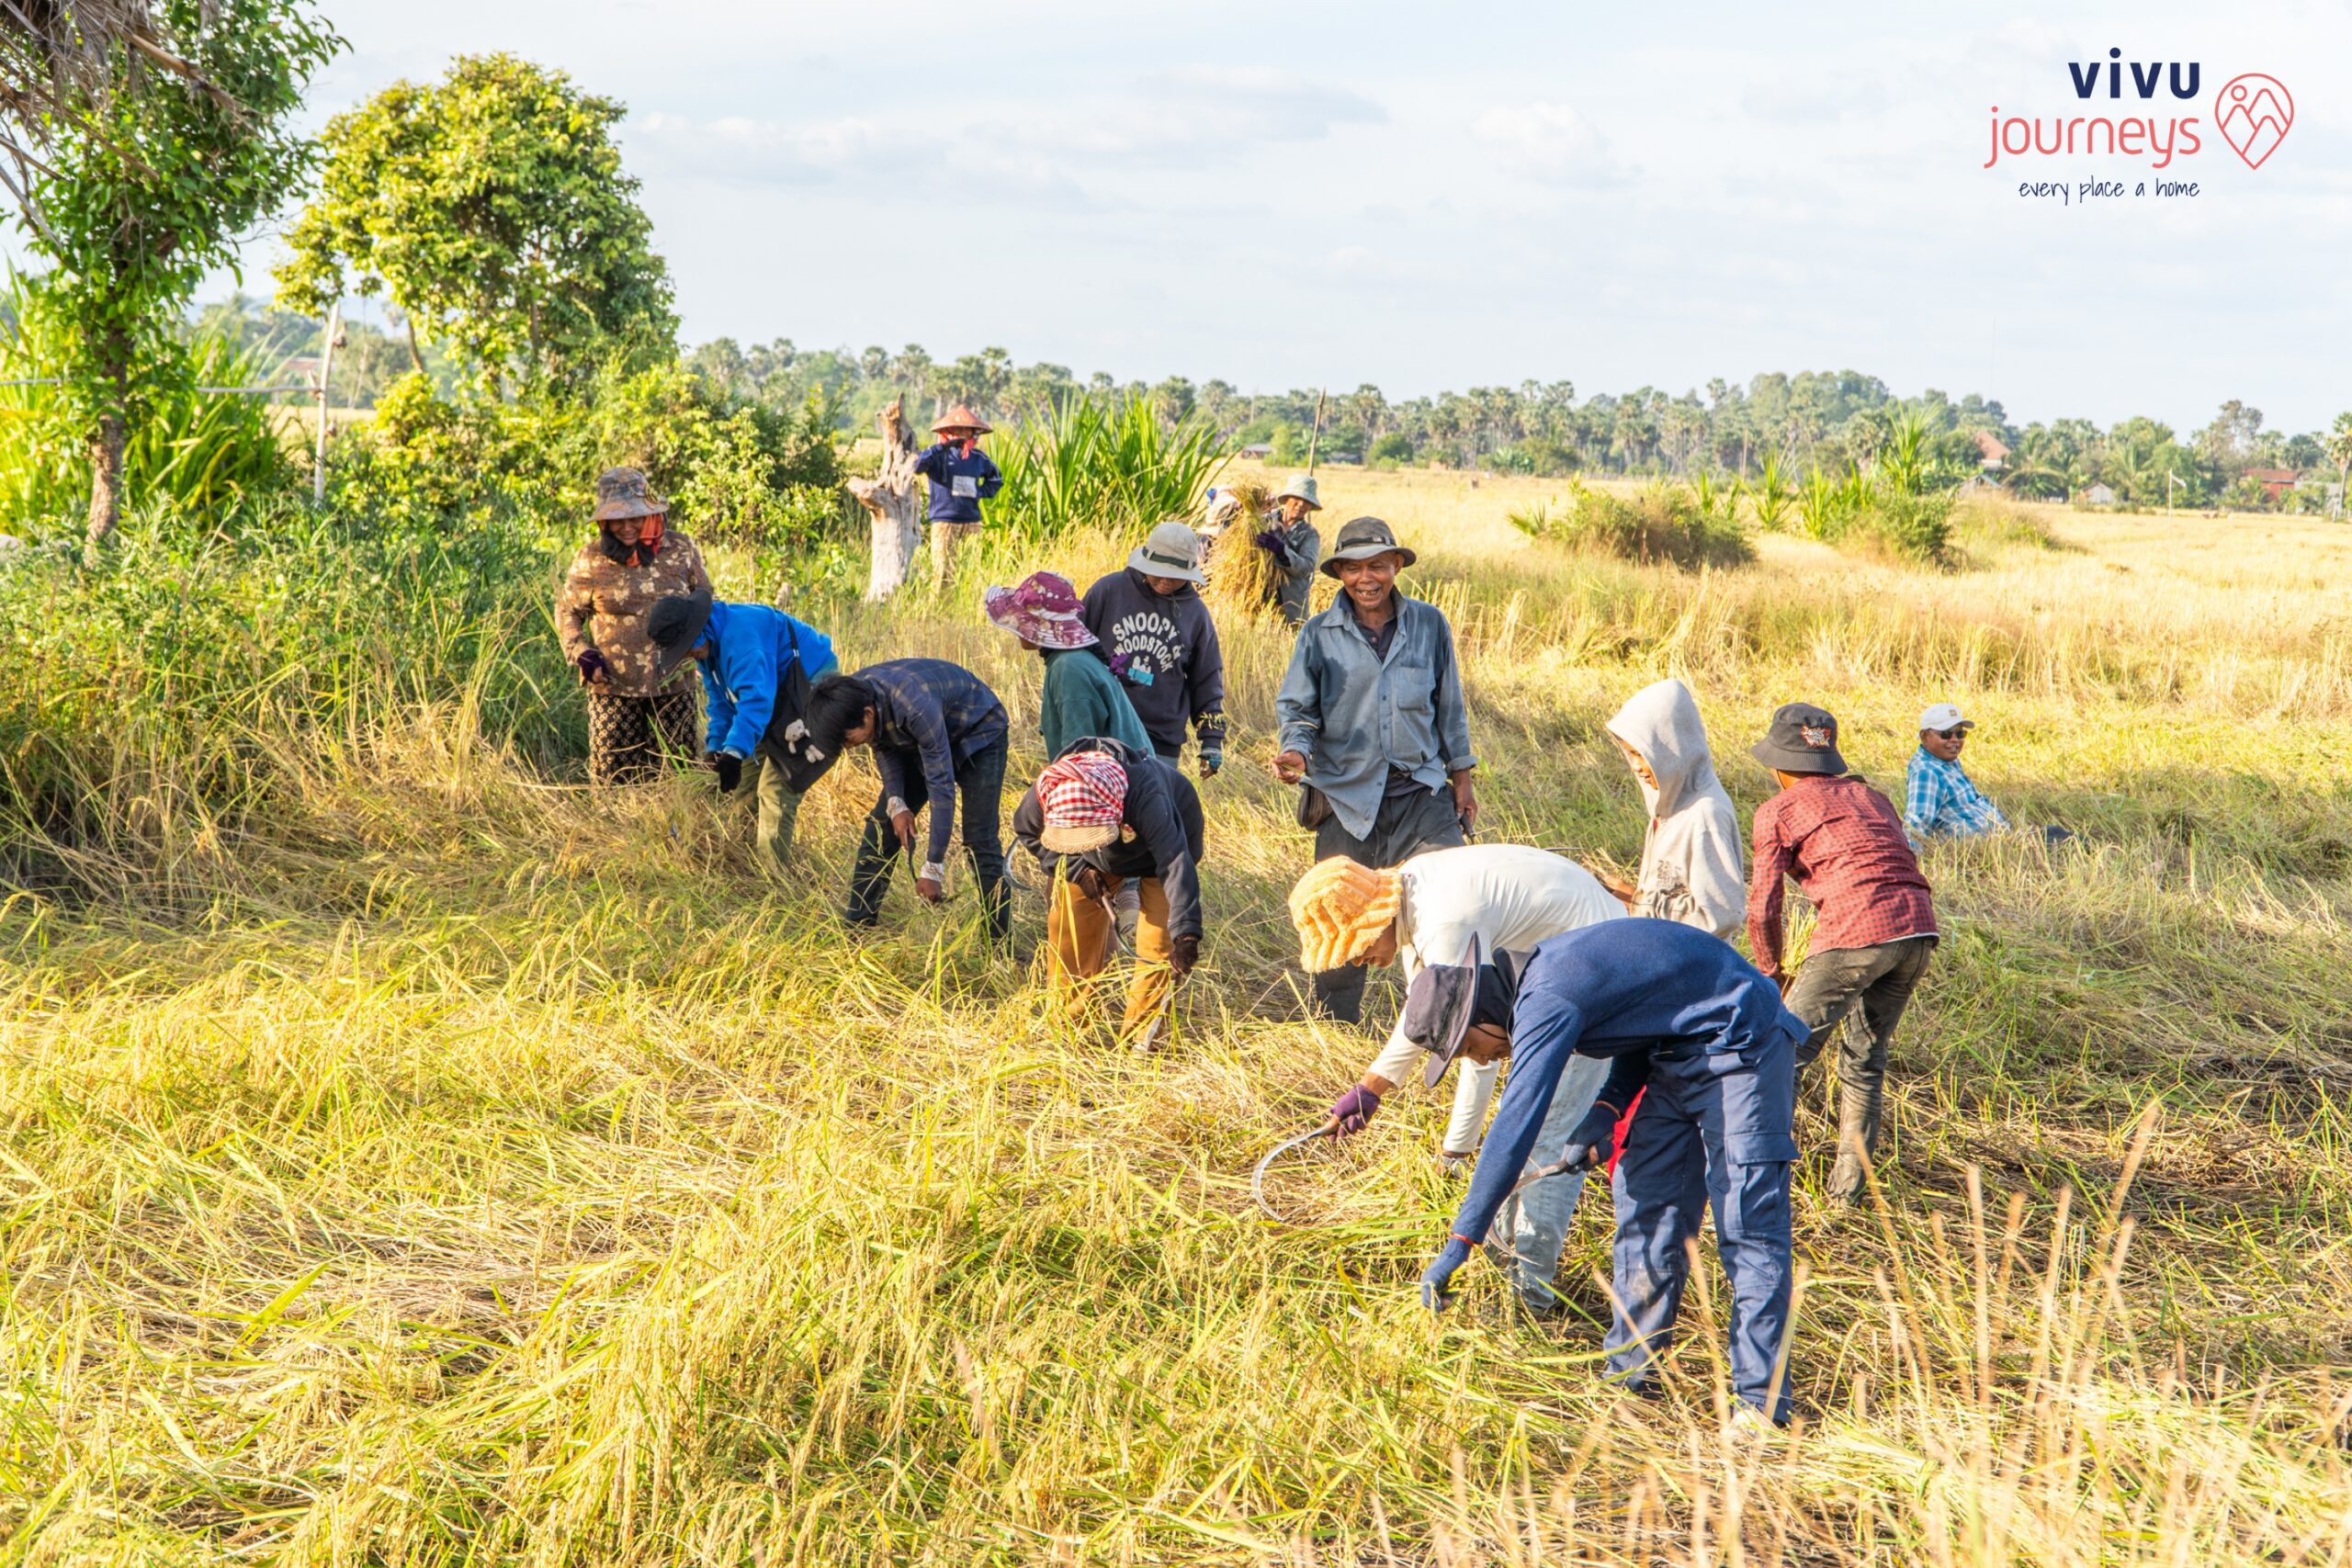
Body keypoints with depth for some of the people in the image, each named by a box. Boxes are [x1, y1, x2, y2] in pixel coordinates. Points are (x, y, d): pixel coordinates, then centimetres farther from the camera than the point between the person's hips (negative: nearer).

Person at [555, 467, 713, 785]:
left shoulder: (681, 550, 1)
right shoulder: (591, 558, -1)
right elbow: (567, 612, 9)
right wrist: (582, 655, -6)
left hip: (674, 686, 1)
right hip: (613, 687, -1)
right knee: (612, 776, 1)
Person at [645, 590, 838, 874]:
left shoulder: (740, 633, -30)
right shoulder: (711, 643, 3)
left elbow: (756, 698, -40)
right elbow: (720, 700, 14)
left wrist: (735, 752, -47)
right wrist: (715, 746, 2)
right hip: (778, 696, 11)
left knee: (777, 788, -14)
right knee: (743, 784, 10)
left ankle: (772, 874, -9)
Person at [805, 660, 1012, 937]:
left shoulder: (915, 706, -42)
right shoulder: (851, 697, -21)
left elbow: (942, 787, -38)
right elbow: (884, 746, -2)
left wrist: (933, 870, -36)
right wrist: (896, 804, -17)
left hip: (978, 733, -7)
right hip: (918, 739, 7)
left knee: (979, 840, -16)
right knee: (881, 824, 0)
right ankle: (855, 928, 6)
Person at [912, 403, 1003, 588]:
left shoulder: (979, 458, 11)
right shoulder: (940, 455, -2)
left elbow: (996, 480, 27)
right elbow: (918, 465, -21)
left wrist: (981, 492, 8)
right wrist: (942, 446, -25)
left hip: (971, 523, 4)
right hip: (944, 522, -4)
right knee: (944, 573, -7)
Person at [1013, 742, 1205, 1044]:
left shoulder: (1147, 796, -49)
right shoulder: (1046, 791, -35)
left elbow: (1174, 864, -54)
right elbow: (1025, 830, -11)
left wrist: (1185, 934, -63)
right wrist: (1076, 869, -22)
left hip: (1168, 837, -4)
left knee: (1159, 938, -14)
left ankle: (1138, 1036, -2)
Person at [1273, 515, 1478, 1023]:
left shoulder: (1429, 625, 7)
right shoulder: (1319, 636, 2)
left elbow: (1450, 705, 13)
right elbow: (1296, 708, 4)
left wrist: (1461, 777, 14)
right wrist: (1297, 753, -16)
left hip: (1423, 794, 1)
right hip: (1348, 795, -1)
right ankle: (1336, 1023, 20)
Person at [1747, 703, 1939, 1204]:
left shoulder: (1778, 810, 10)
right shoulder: (1870, 796, 27)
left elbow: (1763, 906, 5)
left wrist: (1772, 973, 19)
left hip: (1855, 932, -6)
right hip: (1918, 926, 6)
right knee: (1865, 1060, 18)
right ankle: (1850, 1182, 18)